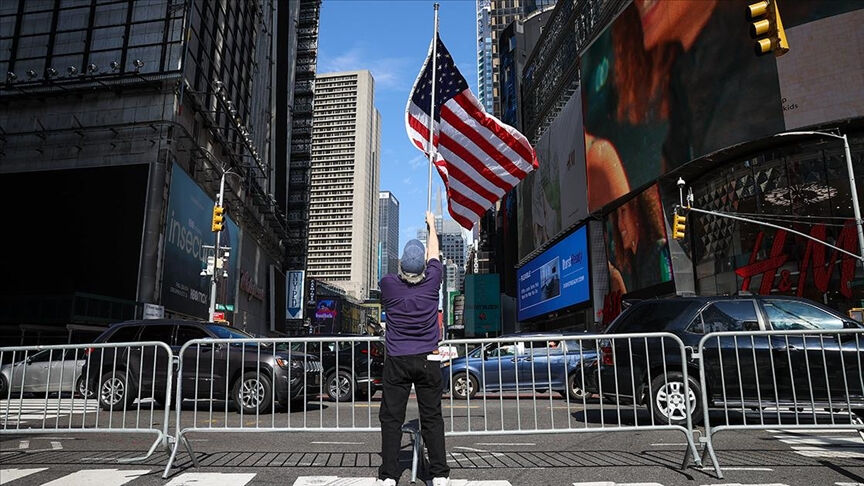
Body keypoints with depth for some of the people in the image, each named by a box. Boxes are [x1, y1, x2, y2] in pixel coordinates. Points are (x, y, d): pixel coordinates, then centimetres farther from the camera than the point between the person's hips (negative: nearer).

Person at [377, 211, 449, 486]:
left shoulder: (388, 284, -6)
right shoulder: (432, 280, -4)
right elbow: (434, 252, 16)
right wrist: (431, 224, 33)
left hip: (396, 360, 0)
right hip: (427, 360, 1)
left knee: (391, 418, 4)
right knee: (432, 417, 6)